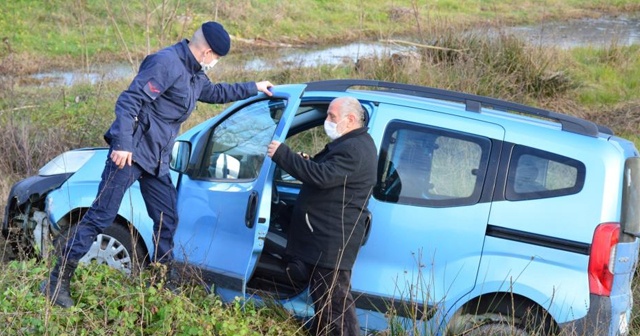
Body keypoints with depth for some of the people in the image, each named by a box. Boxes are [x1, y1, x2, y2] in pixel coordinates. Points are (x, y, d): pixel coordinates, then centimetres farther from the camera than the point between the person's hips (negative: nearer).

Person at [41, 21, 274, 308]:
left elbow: (215, 92, 39)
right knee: (100, 216, -10)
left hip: (157, 161, 10)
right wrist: (122, 144, -29)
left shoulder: (195, 75, 16)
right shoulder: (167, 63, -16)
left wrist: (253, 88, 41)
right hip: (131, 152, -10)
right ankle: (57, 281, -6)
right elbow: (129, 100, -22)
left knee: (167, 220, 10)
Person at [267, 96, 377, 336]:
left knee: (335, 301, -9)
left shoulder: (354, 150, -20)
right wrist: (306, 164, 9)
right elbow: (327, 176, 27)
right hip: (325, 237, 11)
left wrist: (282, 155, -26)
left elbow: (322, 176, -31)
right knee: (322, 297, 19)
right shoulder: (351, 144, 17)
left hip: (333, 241, -11)